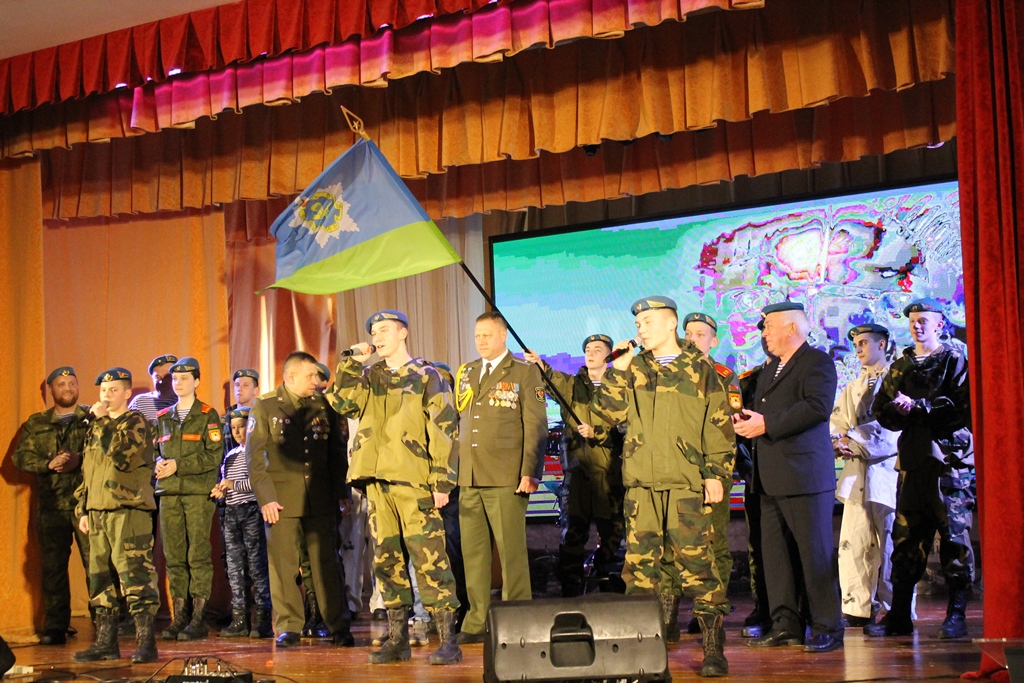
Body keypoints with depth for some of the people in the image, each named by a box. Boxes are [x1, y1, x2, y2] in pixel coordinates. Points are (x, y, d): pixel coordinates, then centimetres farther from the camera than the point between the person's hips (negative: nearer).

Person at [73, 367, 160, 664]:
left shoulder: (136, 422, -2)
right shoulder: (96, 426, 20)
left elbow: (121, 454, -20)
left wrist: (102, 421, -14)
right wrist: (83, 509, 19)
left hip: (128, 510, -8)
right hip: (97, 511, 8)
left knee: (134, 574, -11)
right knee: (100, 577, 10)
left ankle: (146, 641, -10)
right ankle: (106, 641, 17)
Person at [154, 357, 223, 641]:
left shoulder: (207, 415, 2)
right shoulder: (163, 418, 17)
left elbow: (214, 455, -7)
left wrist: (178, 465, -13)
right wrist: (159, 464, -3)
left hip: (198, 492, -5)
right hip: (168, 493, 5)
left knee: (198, 555, -6)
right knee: (174, 556, 4)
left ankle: (199, 619, -3)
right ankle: (179, 618, 10)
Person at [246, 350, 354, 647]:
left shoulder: (323, 405, 8)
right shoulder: (265, 406, 1)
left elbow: (337, 450, 14)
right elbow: (254, 456, -1)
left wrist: (341, 490, 7)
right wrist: (265, 497, -9)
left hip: (321, 499, 2)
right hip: (282, 499, -2)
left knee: (327, 562, 3)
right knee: (283, 564, 0)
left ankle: (339, 626, 9)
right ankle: (289, 627, 9)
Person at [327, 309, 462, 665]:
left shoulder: (426, 376, 2)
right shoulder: (369, 377, 18)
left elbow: (443, 431, -3)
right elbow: (342, 402, 3)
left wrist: (442, 482, -11)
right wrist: (353, 361, 4)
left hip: (413, 482, -6)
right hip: (377, 482, 6)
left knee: (428, 558, -9)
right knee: (386, 560, 8)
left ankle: (448, 639, -5)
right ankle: (397, 638, 16)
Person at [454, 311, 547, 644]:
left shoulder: (525, 373, 4)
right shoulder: (465, 374, 19)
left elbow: (535, 426, -2)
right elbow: (456, 421, 18)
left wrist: (530, 472, -11)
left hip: (506, 478, -5)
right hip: (468, 478, 5)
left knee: (512, 552, -4)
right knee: (473, 553, 5)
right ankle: (476, 622, 11)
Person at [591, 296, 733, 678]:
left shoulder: (700, 369, 7)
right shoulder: (632, 370, 15)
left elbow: (719, 424, 5)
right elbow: (608, 411, 7)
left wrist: (716, 473, -3)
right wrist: (618, 370, 0)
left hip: (687, 484, -3)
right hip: (640, 484, 3)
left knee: (695, 562, -7)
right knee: (640, 562, 3)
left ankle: (714, 647, -1)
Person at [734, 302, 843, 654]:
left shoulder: (817, 361, -6)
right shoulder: (770, 370, 24)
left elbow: (818, 407, -20)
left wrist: (767, 424, -20)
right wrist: (746, 421, 5)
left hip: (804, 475, -9)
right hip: (771, 477, 9)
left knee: (815, 551, -4)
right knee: (774, 551, 8)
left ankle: (827, 628, 2)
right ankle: (786, 624, 14)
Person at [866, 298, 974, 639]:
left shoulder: (955, 361, 3)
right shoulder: (900, 366, 19)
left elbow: (962, 409, -10)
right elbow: (881, 410, 11)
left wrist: (917, 408, -13)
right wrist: (904, 413, -9)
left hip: (949, 461, -5)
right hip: (912, 462, 5)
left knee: (954, 540, -3)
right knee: (905, 541, 4)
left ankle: (956, 615, 4)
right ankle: (899, 616, 8)